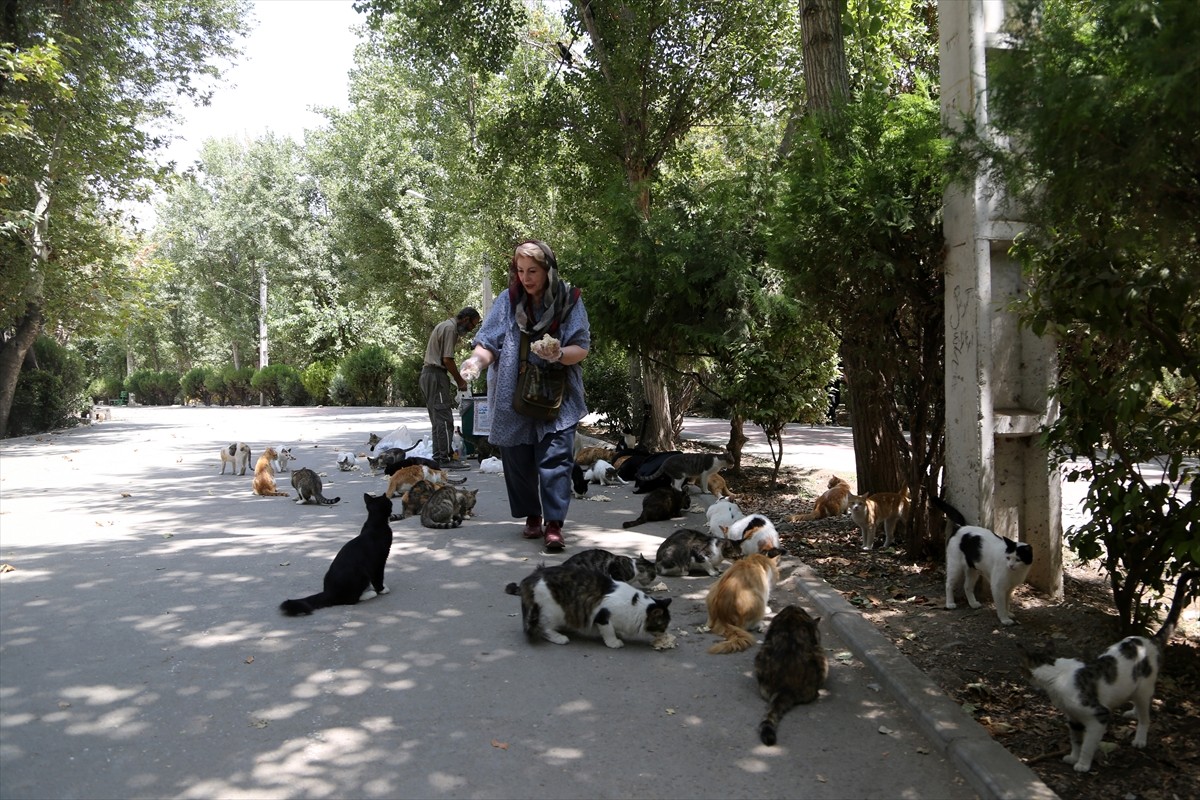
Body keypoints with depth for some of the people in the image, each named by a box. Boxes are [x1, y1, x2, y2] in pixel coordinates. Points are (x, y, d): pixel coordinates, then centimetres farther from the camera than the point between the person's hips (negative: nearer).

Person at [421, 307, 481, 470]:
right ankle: (445, 458, -10)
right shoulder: (450, 329, -12)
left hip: (429, 373, 11)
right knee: (444, 418, -10)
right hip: (436, 375, -11)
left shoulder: (444, 325, 20)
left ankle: (438, 457, 14)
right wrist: (460, 381, -8)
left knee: (437, 419, 12)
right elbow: (447, 360, -17)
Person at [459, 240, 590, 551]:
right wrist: (477, 359, -25)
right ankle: (532, 516, 25)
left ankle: (554, 525, -7)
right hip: (513, 399, 2)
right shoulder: (507, 302, 2)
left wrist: (560, 354, -24)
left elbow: (582, 349, -2)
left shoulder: (569, 301, -1)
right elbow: (488, 344, -3)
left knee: (555, 459, -10)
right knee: (518, 460, 8)